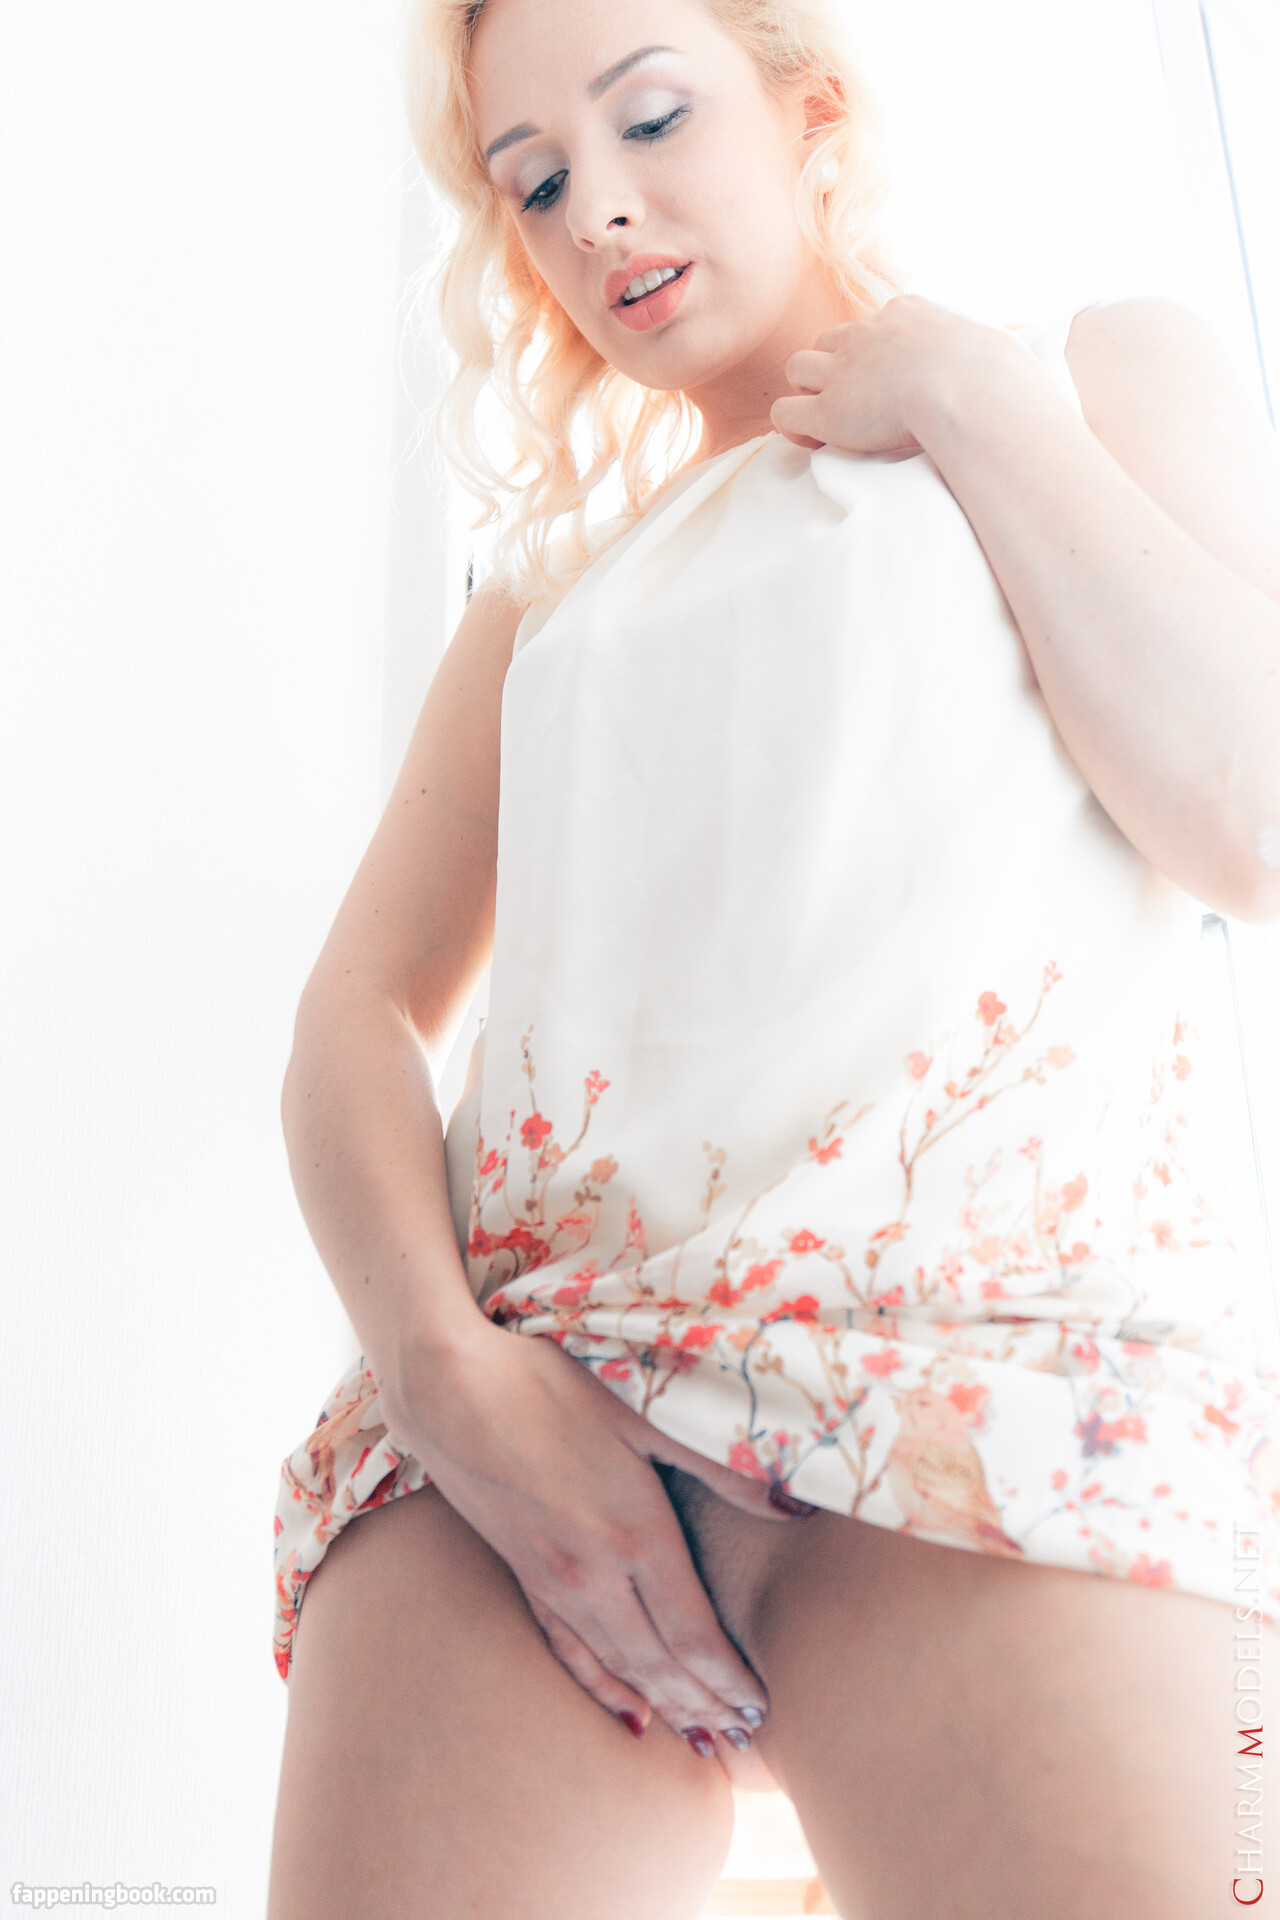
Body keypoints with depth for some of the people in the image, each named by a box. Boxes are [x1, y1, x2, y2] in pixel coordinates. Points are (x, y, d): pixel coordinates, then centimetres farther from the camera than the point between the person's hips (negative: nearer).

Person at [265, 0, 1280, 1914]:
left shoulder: (1100, 370, 18)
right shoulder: (556, 579, 25)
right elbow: (360, 1009, 13)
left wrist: (972, 404, 7)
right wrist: (449, 1365, -6)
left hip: (984, 1329, -2)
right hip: (535, 1379, 3)